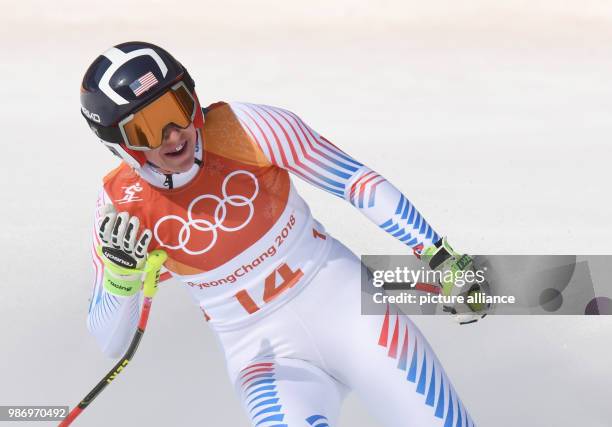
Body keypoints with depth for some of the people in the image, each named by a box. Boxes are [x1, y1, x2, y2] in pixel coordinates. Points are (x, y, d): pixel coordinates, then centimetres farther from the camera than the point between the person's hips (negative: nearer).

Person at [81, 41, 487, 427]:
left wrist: (441, 258, -10)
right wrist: (120, 274, -23)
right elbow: (111, 344, -3)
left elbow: (357, 181, -7)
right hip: (261, 351, 0)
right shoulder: (121, 208, -10)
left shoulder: (244, 127, -15)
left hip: (342, 301, 0)